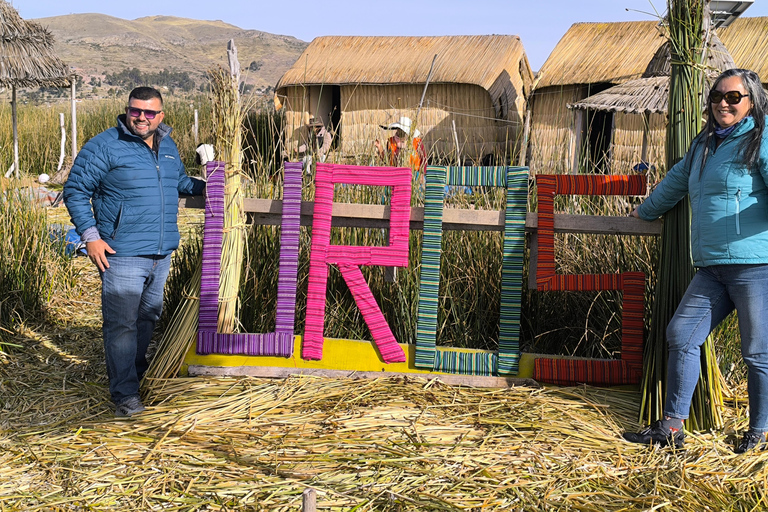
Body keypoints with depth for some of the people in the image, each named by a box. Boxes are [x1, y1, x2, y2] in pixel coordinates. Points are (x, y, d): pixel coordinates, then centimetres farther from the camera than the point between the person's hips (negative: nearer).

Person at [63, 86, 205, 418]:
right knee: (121, 324, -6)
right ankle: (124, 393, 1)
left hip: (161, 254, 7)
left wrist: (204, 187, 12)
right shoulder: (104, 147, -9)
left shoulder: (168, 146, 11)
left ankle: (137, 371, 38)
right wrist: (90, 235, -14)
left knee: (149, 317, 19)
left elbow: (179, 180, 30)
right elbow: (75, 191, -7)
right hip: (122, 255, -7)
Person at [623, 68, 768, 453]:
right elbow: (676, 181, 34)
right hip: (712, 269, 8)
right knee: (681, 335, 6)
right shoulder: (704, 144, 19)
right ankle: (672, 428, 15)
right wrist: (645, 212, 47)